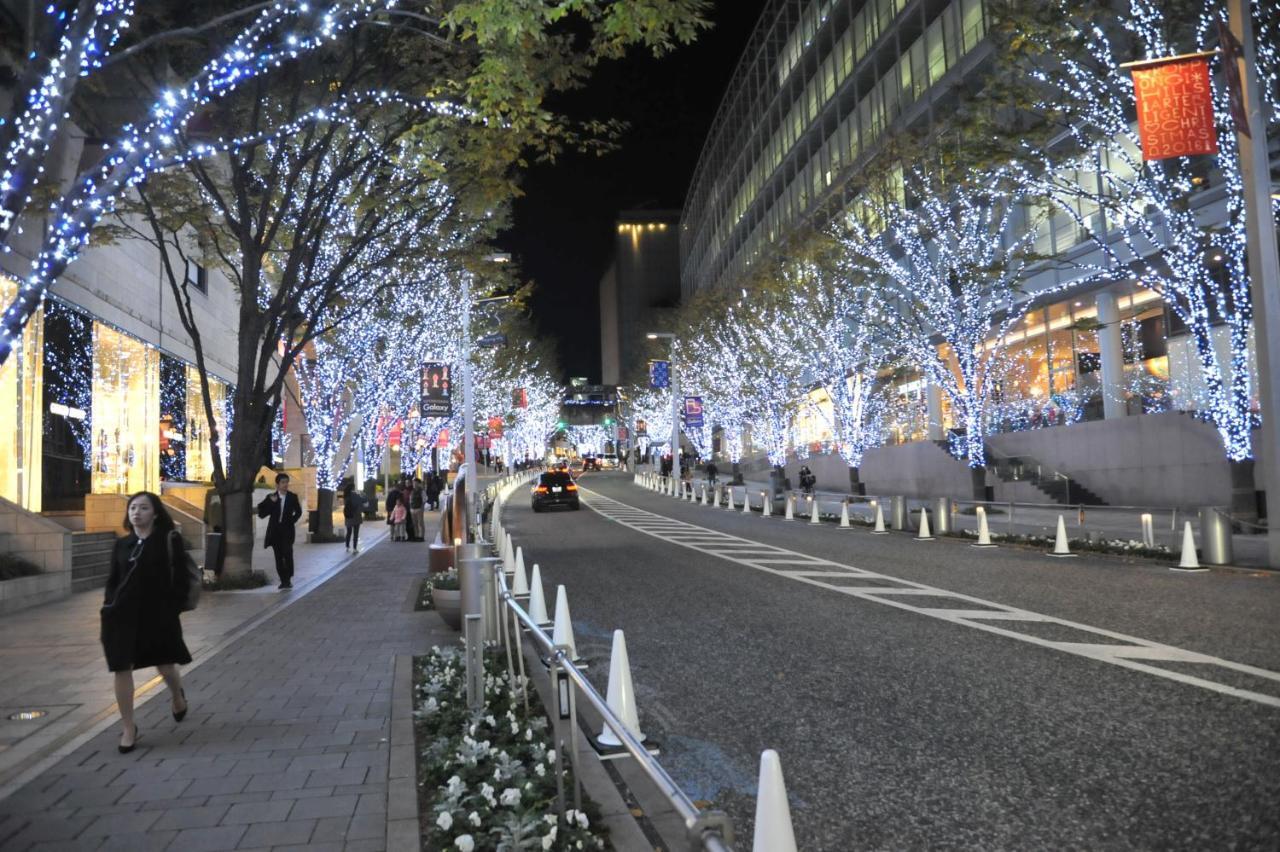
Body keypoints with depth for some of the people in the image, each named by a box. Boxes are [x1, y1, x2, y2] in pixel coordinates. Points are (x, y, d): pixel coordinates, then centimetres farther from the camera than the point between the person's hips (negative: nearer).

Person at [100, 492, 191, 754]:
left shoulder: (169, 540, -6)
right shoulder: (122, 544, 7)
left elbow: (179, 578, -7)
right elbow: (112, 579, 12)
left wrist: (173, 610, -12)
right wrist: (109, 607, 0)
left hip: (157, 613, -3)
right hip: (123, 614, 3)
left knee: (165, 666, 11)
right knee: (122, 668, 1)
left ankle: (177, 695, 45)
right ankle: (128, 728, 14)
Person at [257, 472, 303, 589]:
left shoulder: (293, 497, 2)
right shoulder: (270, 497, 2)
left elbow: (298, 512, 17)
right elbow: (261, 513, -5)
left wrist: (291, 521, 3)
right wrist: (271, 502, -15)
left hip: (287, 530, -2)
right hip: (275, 530, 2)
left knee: (287, 553, -16)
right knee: (278, 556, 3)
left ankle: (288, 579, -10)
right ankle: (283, 580, 9)